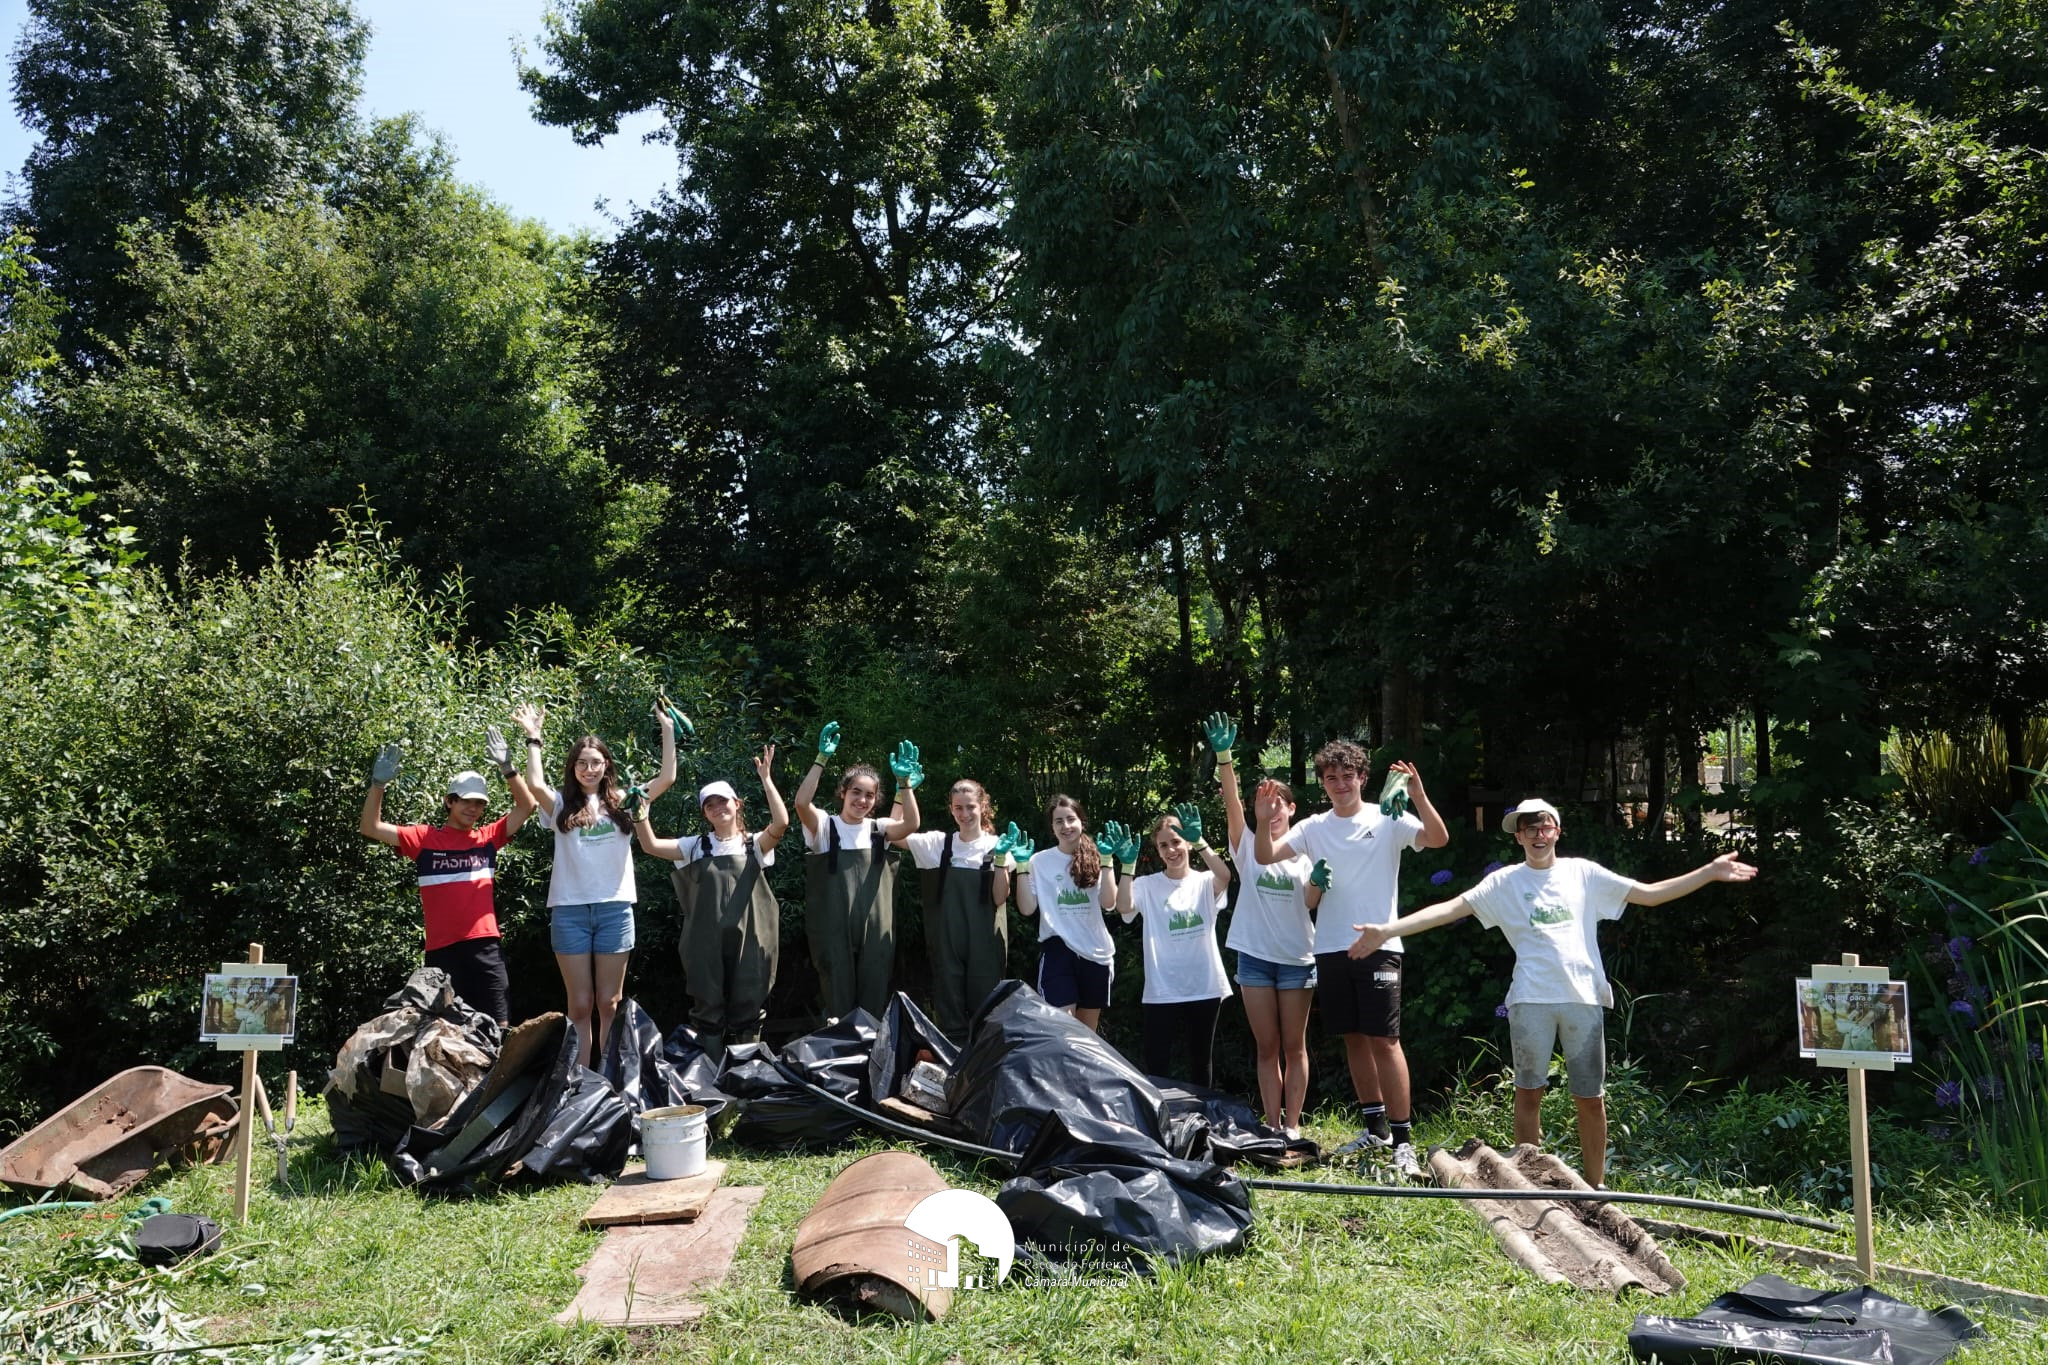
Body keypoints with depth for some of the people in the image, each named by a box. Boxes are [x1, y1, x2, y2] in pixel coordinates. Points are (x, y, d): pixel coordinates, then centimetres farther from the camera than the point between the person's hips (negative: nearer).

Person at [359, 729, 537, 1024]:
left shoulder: (488, 838, 11)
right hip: (441, 948, -1)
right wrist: (378, 783, -10)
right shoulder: (424, 838, 6)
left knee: (497, 1028, 1)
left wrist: (507, 768, -6)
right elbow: (371, 828, 3)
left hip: (485, 945, 1)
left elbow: (527, 805, 6)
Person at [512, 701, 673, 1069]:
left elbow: (666, 779, -1)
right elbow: (535, 784, -14)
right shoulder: (562, 805, 6)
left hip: (615, 908, 1)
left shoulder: (621, 803, 8)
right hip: (569, 910, -1)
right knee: (580, 1004, 3)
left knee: (610, 1003, 5)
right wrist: (533, 738, -8)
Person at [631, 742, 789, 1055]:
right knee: (708, 1012, 6)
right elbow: (650, 846, 0)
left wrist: (766, 780, -15)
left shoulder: (754, 845, 4)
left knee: (747, 1013, 6)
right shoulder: (696, 847, 9)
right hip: (706, 943, 1)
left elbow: (781, 823, -15)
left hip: (747, 941, -1)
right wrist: (640, 814, -13)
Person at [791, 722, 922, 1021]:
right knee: (838, 1003, 3)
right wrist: (822, 759, -25)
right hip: (834, 930, -2)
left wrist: (905, 781, -22)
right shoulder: (825, 827, 1)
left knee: (874, 1004, 7)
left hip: (875, 931, 3)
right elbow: (801, 803, -19)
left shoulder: (878, 829, 9)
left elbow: (911, 824, -11)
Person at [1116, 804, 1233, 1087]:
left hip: (1205, 987, 1)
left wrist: (1198, 841, -32)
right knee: (1156, 1064, -2)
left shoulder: (1204, 882, 1)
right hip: (1162, 990, -1)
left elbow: (1224, 876, -22)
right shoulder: (1147, 885, 1)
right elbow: (1123, 907, -18)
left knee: (1202, 1060, 15)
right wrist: (1127, 864, -27)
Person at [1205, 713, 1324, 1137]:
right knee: (1266, 1047, 6)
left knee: (1294, 1046, 5)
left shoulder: (1304, 850, 3)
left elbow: (1310, 903, -6)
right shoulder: (1248, 845, 2)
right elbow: (1231, 802, -14)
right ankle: (1272, 1126, 12)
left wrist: (1316, 883, -29)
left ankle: (1292, 1125, 13)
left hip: (1296, 958, 0)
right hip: (1255, 955, 1)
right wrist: (1223, 756, -29)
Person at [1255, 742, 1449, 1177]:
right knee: (1353, 1038, 12)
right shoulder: (1314, 827, 7)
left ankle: (1403, 1139, -3)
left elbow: (1438, 839, -16)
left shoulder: (1388, 819, -2)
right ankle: (1375, 1127, 25)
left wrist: (1419, 797, -31)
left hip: (1378, 945, -4)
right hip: (1330, 947, 4)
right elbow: (1265, 857, -1)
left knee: (1384, 1039, -9)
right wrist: (1264, 820, -19)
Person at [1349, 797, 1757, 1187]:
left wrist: (1709, 872, 5)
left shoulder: (1583, 873, 10)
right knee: (1529, 1092, 5)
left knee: (1591, 1098, 6)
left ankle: (1595, 1186, 20)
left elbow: (1651, 894, 13)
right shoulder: (1505, 882, 5)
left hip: (1583, 998, 1)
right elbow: (1451, 908, -3)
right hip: (1530, 1000, -1)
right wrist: (1387, 930, -13)